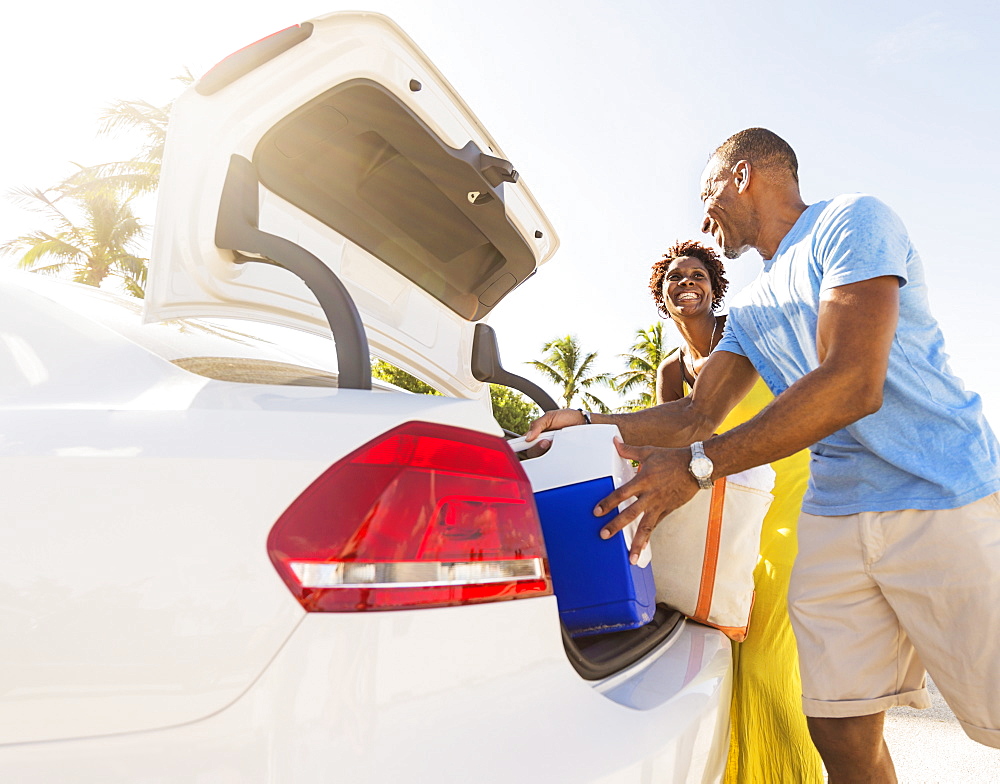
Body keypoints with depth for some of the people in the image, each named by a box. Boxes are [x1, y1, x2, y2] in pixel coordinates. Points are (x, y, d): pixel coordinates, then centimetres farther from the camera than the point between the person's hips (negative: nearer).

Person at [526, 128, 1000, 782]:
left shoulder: (852, 223, -5)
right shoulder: (752, 308, 19)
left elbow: (852, 385, -19)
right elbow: (699, 415, 18)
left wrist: (697, 465, -19)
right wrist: (592, 425, 6)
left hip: (945, 504, -6)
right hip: (835, 519, 7)